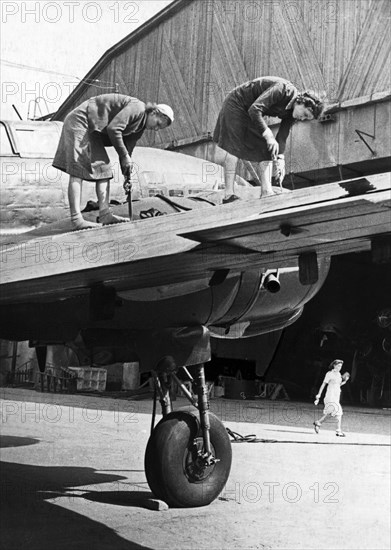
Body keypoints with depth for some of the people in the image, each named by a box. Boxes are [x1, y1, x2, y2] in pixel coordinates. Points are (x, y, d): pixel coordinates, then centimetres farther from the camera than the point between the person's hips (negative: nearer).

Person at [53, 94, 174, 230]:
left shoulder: (140, 128, 12)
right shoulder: (137, 108, -18)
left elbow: (127, 149, 13)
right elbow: (113, 128, -26)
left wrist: (127, 177, 4)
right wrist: (125, 156, -19)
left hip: (92, 130, 11)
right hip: (79, 120, -11)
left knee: (104, 169, 4)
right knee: (77, 172, -15)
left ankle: (105, 214, 0)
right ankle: (76, 219, -21)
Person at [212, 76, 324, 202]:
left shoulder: (291, 113, -6)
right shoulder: (282, 89, -31)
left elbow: (281, 137, -4)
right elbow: (254, 109, -35)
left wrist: (280, 160, -17)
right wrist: (268, 135, -35)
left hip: (252, 114, 8)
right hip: (236, 104, -8)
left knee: (266, 149, -2)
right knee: (234, 146, -15)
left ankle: (267, 192, -6)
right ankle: (229, 195, -17)